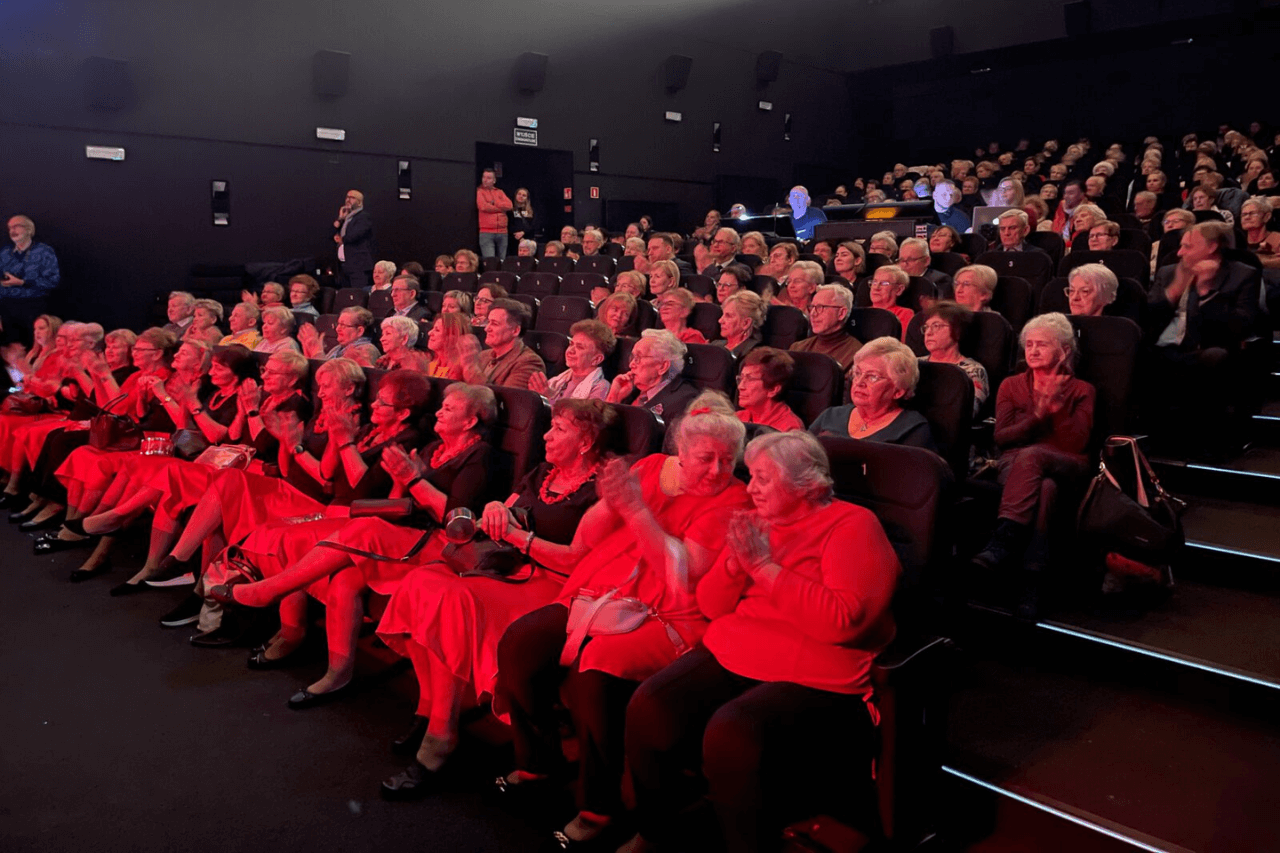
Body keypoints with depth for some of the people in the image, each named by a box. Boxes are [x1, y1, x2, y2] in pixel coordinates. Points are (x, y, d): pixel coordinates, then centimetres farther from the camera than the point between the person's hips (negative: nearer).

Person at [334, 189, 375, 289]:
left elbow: (353, 236, -18)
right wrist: (339, 219, 5)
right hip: (346, 266, 9)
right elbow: (333, 235, 16)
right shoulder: (345, 217, 21)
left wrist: (341, 239, 2)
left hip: (359, 267, -9)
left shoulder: (364, 217, -5)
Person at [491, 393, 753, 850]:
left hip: (667, 619, -5)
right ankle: (537, 760, 9)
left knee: (594, 669, -32)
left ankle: (599, 807, -10)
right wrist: (609, 502, -9)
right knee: (518, 642, -16)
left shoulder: (732, 498, -2)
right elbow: (586, 537, 11)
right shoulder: (651, 468, 12)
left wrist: (637, 509, -18)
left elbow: (684, 572, -14)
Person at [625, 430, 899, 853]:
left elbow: (843, 620, -19)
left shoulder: (853, 526, -4)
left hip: (810, 677, -6)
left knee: (730, 734, -32)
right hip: (730, 654, 6)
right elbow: (710, 606, 14)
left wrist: (765, 566, -17)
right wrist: (735, 563, -6)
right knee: (648, 708, -17)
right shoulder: (758, 523, 15)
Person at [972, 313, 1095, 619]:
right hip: (1015, 462, 2)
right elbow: (1000, 437, 7)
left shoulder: (1081, 390, 17)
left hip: (1064, 465, -1)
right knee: (1040, 486, -38)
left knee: (1030, 455, -39)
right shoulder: (1011, 385, 21)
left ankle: (1003, 542, -50)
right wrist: (1038, 416, -8)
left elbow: (1077, 443, 1)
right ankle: (1032, 578, -50)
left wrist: (1057, 405, -11)